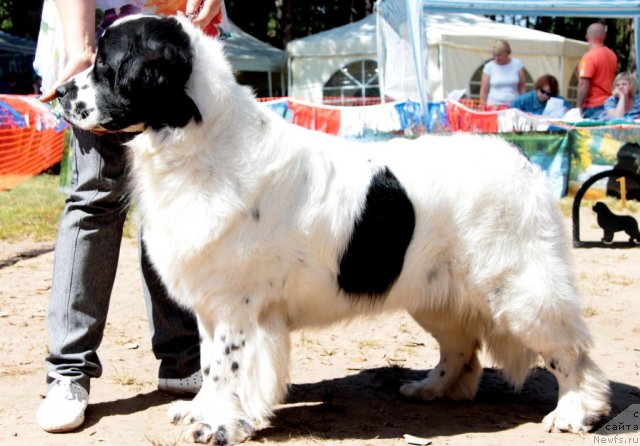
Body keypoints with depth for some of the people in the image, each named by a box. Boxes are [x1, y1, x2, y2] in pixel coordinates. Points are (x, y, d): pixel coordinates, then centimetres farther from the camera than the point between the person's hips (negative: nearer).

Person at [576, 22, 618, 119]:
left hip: (593, 107, -7)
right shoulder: (612, 55, 9)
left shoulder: (589, 57, -14)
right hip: (609, 104, 7)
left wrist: (579, 107, -14)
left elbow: (584, 85, -18)